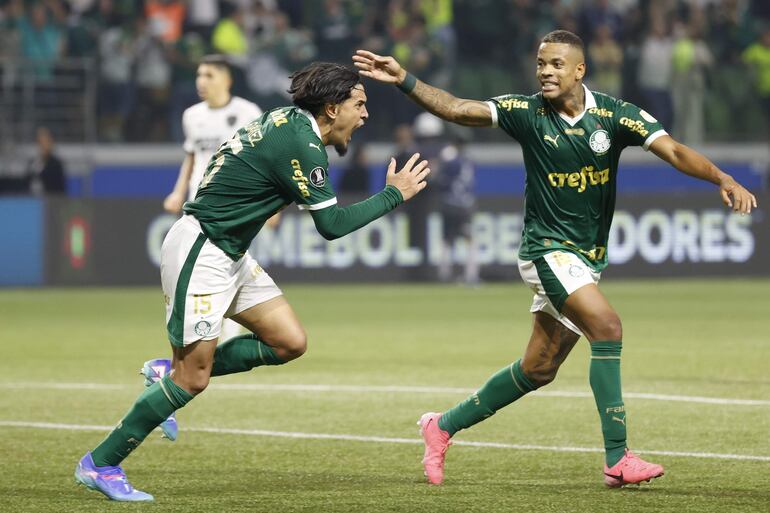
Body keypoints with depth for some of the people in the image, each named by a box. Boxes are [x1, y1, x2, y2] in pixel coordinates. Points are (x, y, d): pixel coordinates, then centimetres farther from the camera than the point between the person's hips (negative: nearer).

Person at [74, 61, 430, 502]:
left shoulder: (289, 121, 9)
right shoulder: (301, 146, -20)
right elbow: (332, 225, -17)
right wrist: (394, 195, -7)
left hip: (231, 256, 10)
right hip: (199, 252, -10)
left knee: (290, 342, 4)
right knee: (193, 379, -8)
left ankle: (172, 373, 12)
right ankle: (100, 464, 2)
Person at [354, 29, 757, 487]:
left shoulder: (614, 115, -6)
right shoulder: (528, 113, -7)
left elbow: (674, 151, -15)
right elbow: (458, 110, -8)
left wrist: (724, 179, -31)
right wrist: (404, 80, -20)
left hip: (590, 257, 4)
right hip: (548, 248, -4)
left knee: (538, 370, 10)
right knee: (608, 326, -24)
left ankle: (445, 425, 27)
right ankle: (618, 458, -23)